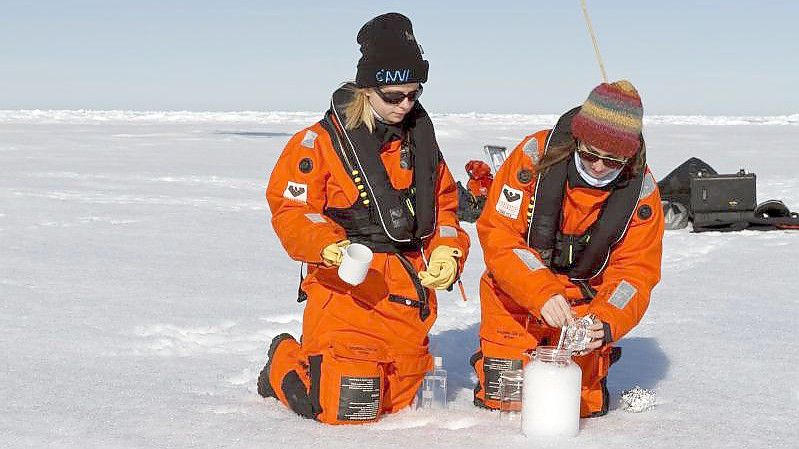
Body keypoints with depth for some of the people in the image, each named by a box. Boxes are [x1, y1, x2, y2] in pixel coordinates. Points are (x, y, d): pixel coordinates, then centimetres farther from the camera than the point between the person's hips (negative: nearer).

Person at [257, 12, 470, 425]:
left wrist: (447, 251, -1)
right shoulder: (318, 142, -7)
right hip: (346, 293, -6)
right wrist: (329, 247, -26)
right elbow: (289, 210, -8)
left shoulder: (421, 140, 12)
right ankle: (285, 363, 18)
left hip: (410, 292, 7)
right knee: (346, 409, -12)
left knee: (397, 403, 16)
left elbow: (444, 205, 18)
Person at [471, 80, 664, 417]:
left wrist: (606, 323, -31)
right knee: (504, 398, -4)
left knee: (583, 403, -3)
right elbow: (498, 232, -23)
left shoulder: (641, 190, -14)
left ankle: (597, 360, 30)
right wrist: (542, 294, -36)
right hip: (516, 293, -1)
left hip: (584, 299, 1)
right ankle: (492, 357, 30)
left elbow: (635, 271, -12)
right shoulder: (536, 154, -21)